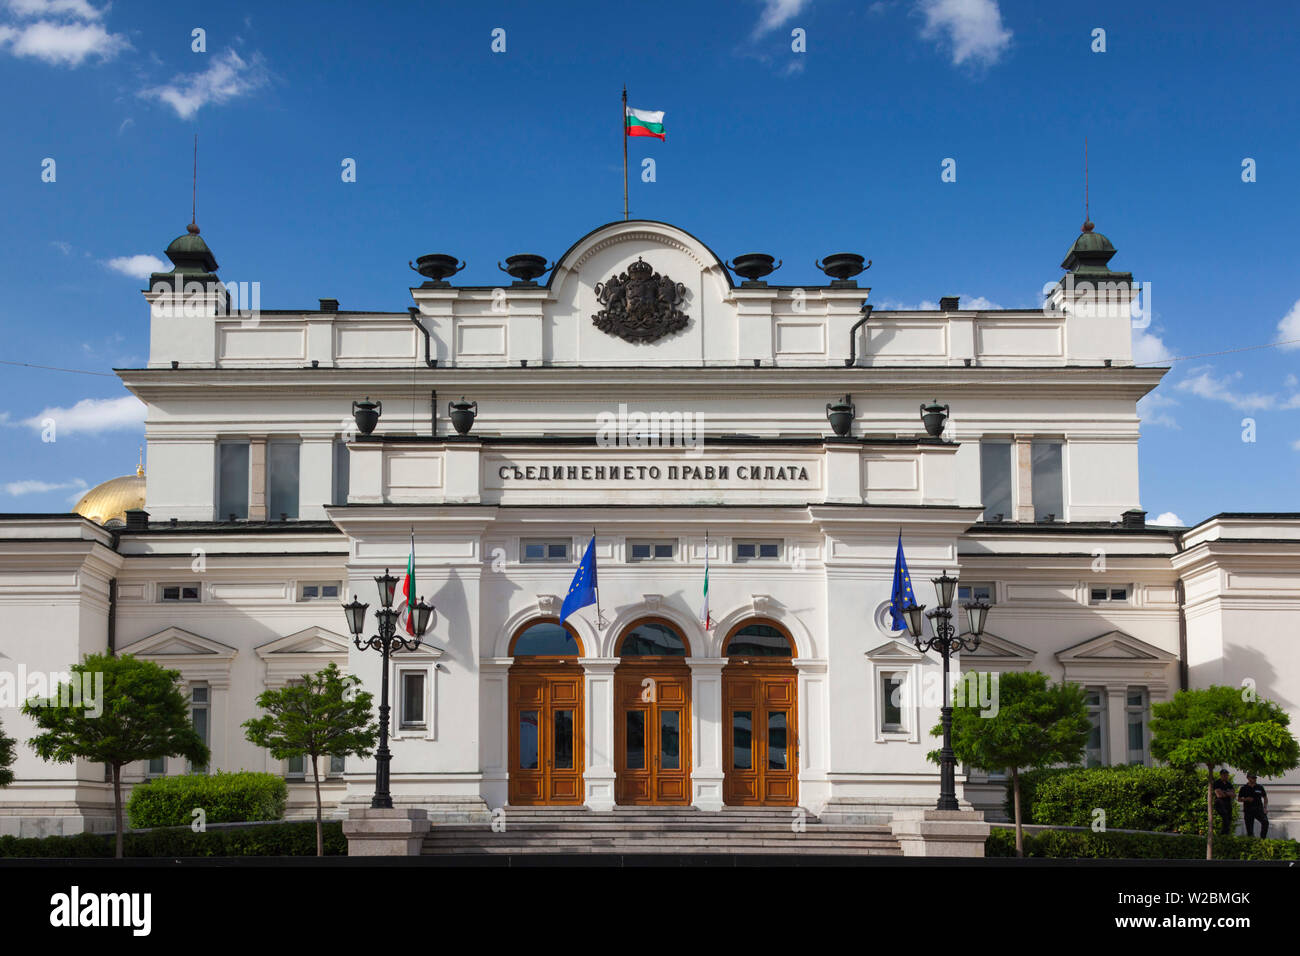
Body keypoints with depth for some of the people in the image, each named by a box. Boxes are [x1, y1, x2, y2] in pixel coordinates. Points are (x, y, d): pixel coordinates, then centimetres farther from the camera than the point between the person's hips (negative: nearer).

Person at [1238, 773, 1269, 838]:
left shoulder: (1260, 787, 8)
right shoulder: (1244, 788, 5)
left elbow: (1265, 798, 16)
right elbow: (1239, 799, 10)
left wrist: (1265, 807, 2)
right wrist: (1246, 799, -10)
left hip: (1259, 809, 0)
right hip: (1248, 810, 0)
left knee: (1265, 822, -25)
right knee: (1249, 828, -2)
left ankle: (1262, 839, -15)